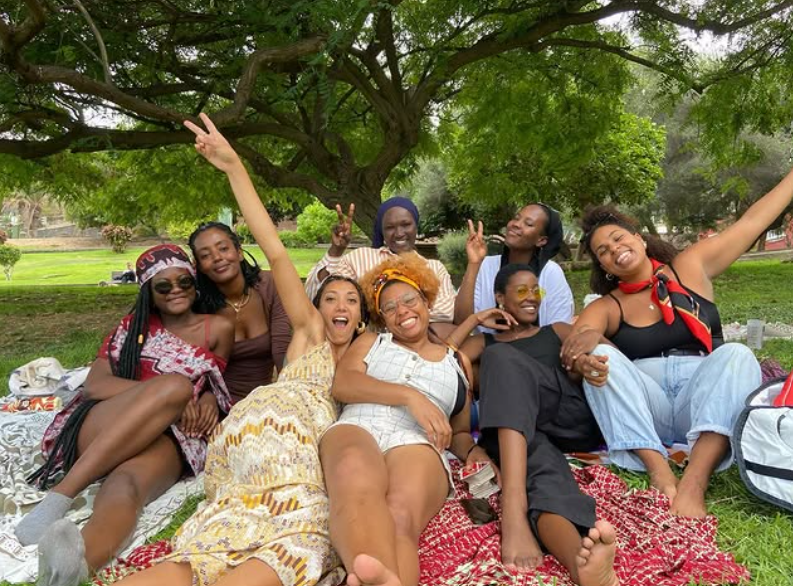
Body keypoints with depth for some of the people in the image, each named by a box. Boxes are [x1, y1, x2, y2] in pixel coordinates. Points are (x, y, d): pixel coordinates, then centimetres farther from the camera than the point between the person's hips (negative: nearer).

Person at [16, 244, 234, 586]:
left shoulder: (218, 329, 15)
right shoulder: (135, 325, 15)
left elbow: (213, 386, 22)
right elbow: (94, 383, 3)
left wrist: (208, 400, -5)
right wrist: (167, 394, -14)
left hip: (168, 438, 0)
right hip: (100, 428, 0)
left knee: (126, 486, -37)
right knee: (175, 384, -33)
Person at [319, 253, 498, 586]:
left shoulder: (456, 361, 30)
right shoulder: (370, 342, 28)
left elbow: (461, 432, 31)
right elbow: (342, 385, 7)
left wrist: (473, 452, 4)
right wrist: (410, 395, -8)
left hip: (417, 443, 1)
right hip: (356, 428, -1)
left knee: (401, 516, -39)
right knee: (355, 480, -43)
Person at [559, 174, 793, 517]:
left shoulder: (690, 268, 10)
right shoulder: (606, 307, 4)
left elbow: (752, 222, 16)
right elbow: (574, 351, -15)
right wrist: (585, 339, -39)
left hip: (705, 408, 1)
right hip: (644, 415, 0)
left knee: (737, 355, -27)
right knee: (602, 356, -24)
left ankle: (694, 482, -43)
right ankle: (659, 470, -39)